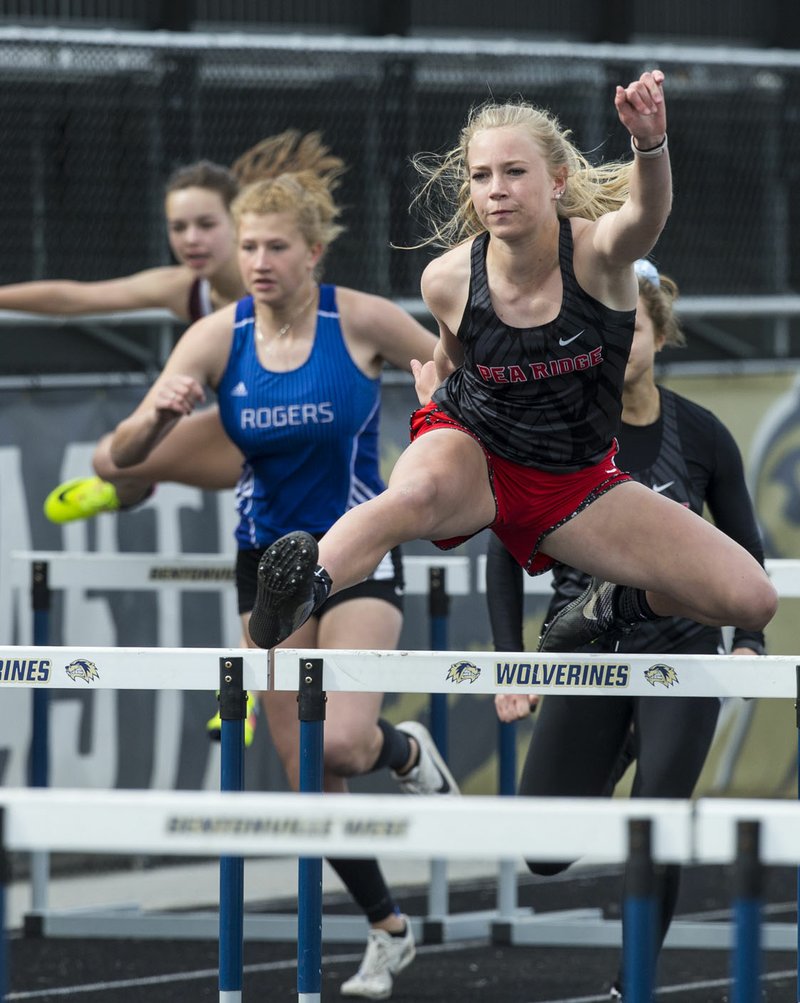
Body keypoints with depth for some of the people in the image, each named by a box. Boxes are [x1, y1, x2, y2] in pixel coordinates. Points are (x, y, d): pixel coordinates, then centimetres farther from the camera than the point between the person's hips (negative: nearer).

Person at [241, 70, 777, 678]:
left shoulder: (597, 252, -23)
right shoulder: (449, 279, -16)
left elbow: (645, 214, -51)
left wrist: (650, 143, -69)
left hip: (576, 479, 2)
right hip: (470, 449, -2)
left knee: (752, 601, -9)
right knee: (415, 495, -42)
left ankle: (614, 604, 16)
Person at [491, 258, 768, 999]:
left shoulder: (702, 436, -5)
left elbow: (745, 551, 5)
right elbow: (506, 551, -1)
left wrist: (749, 640, -11)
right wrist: (510, 662, -8)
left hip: (681, 657, -1)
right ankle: (614, 756, 33)